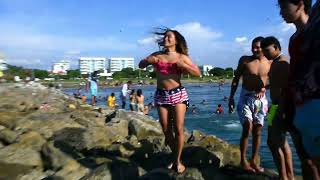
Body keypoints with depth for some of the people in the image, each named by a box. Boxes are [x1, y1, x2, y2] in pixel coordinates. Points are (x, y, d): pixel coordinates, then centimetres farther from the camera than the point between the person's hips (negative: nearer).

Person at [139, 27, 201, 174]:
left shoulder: (182, 57, 1)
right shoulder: (157, 55, 8)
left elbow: (197, 73, -2)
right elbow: (140, 65, 11)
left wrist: (182, 65, -16)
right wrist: (148, 61, -10)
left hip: (178, 94, -3)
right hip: (161, 95, 3)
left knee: (178, 129, -3)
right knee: (166, 130, 9)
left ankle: (178, 160, 16)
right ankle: (175, 156, 30)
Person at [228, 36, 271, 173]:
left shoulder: (269, 63, 2)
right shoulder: (244, 60, -1)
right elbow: (236, 79, 3)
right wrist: (231, 97, -1)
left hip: (261, 99, 2)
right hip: (246, 97, -2)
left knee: (257, 131, 6)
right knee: (248, 127, -13)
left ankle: (254, 161, 19)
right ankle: (243, 160, 2)